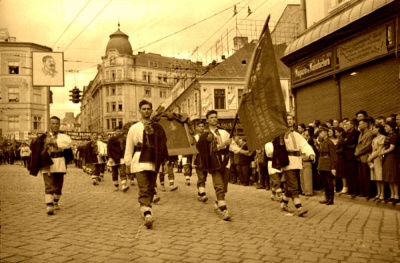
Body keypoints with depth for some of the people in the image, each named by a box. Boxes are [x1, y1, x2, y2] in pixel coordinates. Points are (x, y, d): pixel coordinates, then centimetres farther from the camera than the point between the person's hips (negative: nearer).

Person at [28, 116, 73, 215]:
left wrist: (54, 141, -17)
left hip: (59, 163, 2)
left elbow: (68, 142, -14)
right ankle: (49, 207, -17)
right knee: (49, 185, -11)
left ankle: (55, 202, 36)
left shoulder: (63, 136, 8)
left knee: (58, 185, 12)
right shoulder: (44, 137, 8)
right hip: (47, 163, -2)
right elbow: (34, 146, 7)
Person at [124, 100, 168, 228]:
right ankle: (147, 214, -19)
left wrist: (164, 160, -4)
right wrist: (128, 163, 4)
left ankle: (146, 211, 25)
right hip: (139, 161, -2)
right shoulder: (134, 128, 6)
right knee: (144, 189, -12)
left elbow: (162, 145, 6)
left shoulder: (157, 128, 10)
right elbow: (129, 146, 6)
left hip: (153, 162, 3)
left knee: (150, 189, 9)